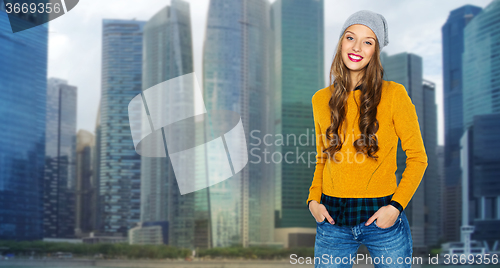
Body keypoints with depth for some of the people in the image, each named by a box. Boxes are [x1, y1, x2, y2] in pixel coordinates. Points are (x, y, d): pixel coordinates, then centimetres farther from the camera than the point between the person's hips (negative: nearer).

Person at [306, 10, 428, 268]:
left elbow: (417, 158, -1)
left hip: (382, 218, -2)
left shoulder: (393, 94, -4)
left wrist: (395, 206, -11)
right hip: (332, 219, 3)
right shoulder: (321, 99, 6)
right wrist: (313, 199, 1)